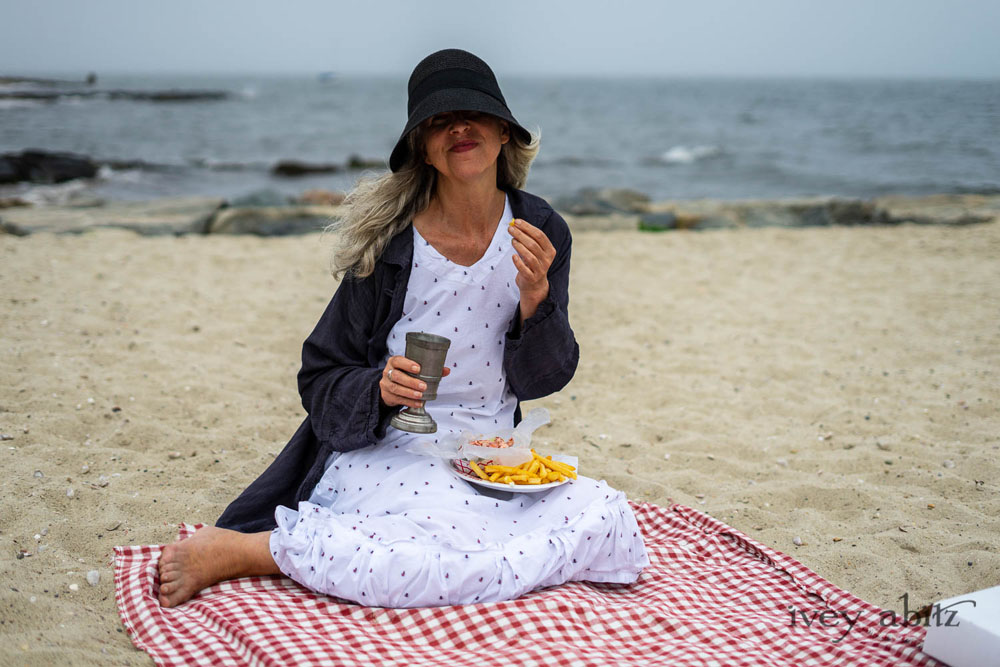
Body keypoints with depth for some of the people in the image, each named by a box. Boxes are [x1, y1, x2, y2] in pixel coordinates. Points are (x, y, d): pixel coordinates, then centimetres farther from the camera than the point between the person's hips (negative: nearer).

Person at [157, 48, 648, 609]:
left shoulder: (541, 231, 2)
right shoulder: (389, 240, -6)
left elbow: (542, 379, 3)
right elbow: (322, 379, -1)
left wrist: (536, 295, -15)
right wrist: (381, 389, -22)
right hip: (387, 454, -5)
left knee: (606, 519, -24)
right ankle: (230, 551, -12)